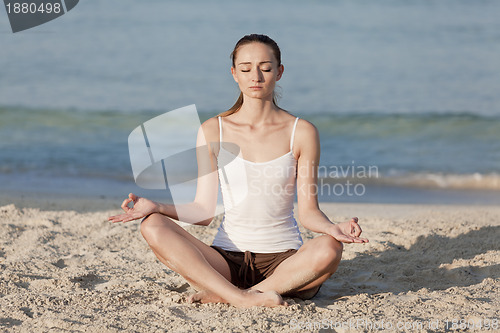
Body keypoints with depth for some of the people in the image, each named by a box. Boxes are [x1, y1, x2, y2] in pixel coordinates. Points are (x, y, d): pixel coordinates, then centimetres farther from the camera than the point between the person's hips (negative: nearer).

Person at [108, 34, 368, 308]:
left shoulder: (301, 132, 1)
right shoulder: (213, 131, 4)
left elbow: (308, 212, 1)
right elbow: (204, 212, 3)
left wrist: (333, 228, -21)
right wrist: (155, 207, -13)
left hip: (284, 259, -1)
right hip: (228, 260, 1)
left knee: (329, 249, -34)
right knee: (153, 227, -23)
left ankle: (223, 294, -26)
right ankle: (243, 298, -34)